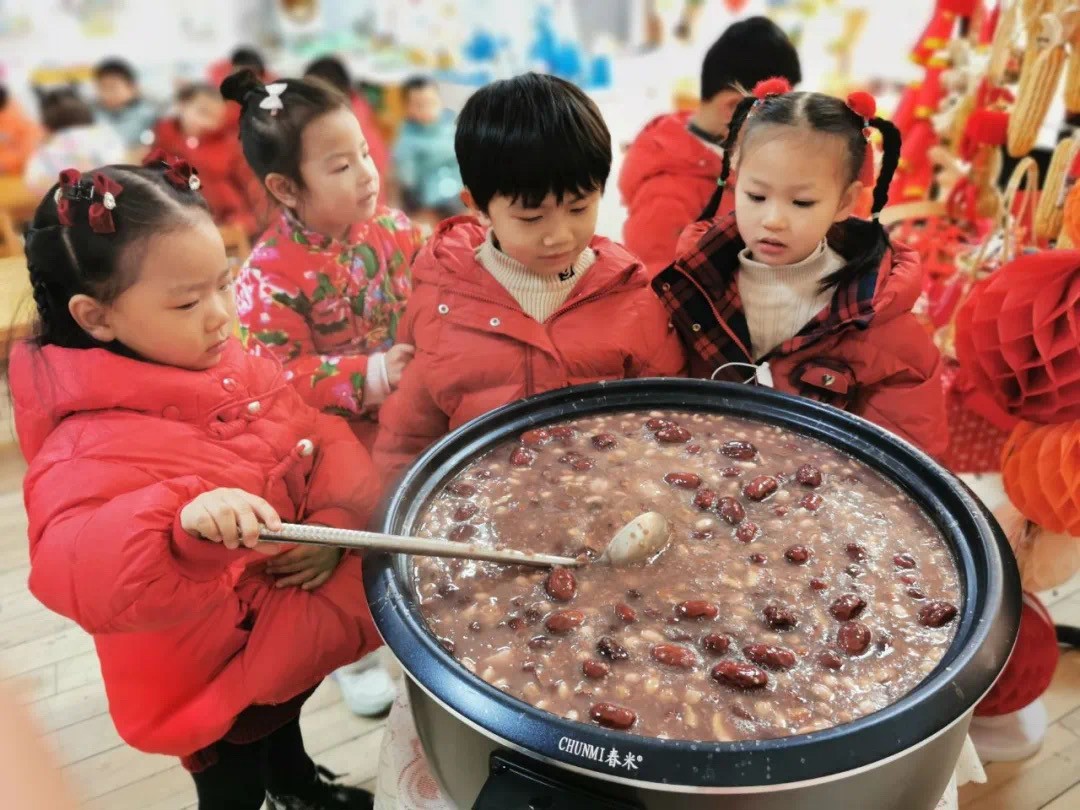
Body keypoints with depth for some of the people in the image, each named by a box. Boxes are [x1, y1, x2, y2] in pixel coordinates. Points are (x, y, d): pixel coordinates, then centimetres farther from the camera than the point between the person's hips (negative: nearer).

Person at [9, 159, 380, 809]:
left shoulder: (241, 370, -7)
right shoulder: (95, 443, -28)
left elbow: (330, 442, -3)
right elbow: (76, 574, -40)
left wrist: (337, 521, -20)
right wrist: (183, 525, -56)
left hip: (296, 624, 7)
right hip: (215, 674, -7)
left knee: (285, 722, 36)